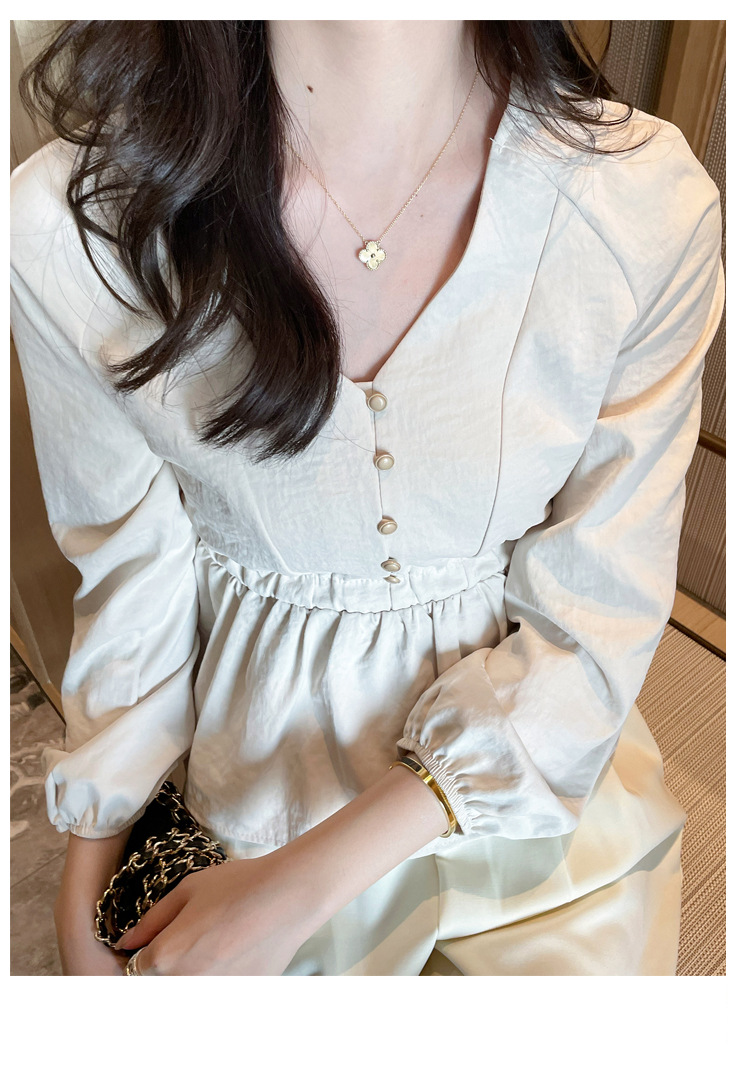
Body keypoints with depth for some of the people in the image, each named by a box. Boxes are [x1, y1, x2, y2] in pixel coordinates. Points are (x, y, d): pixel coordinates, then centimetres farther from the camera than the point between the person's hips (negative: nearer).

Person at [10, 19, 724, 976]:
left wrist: (299, 889, -19)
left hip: (550, 788, 2)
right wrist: (85, 893, -1)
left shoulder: (653, 199, -21)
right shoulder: (72, 223, -20)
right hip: (263, 784, 0)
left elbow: (594, 624, -16)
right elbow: (137, 580, -7)